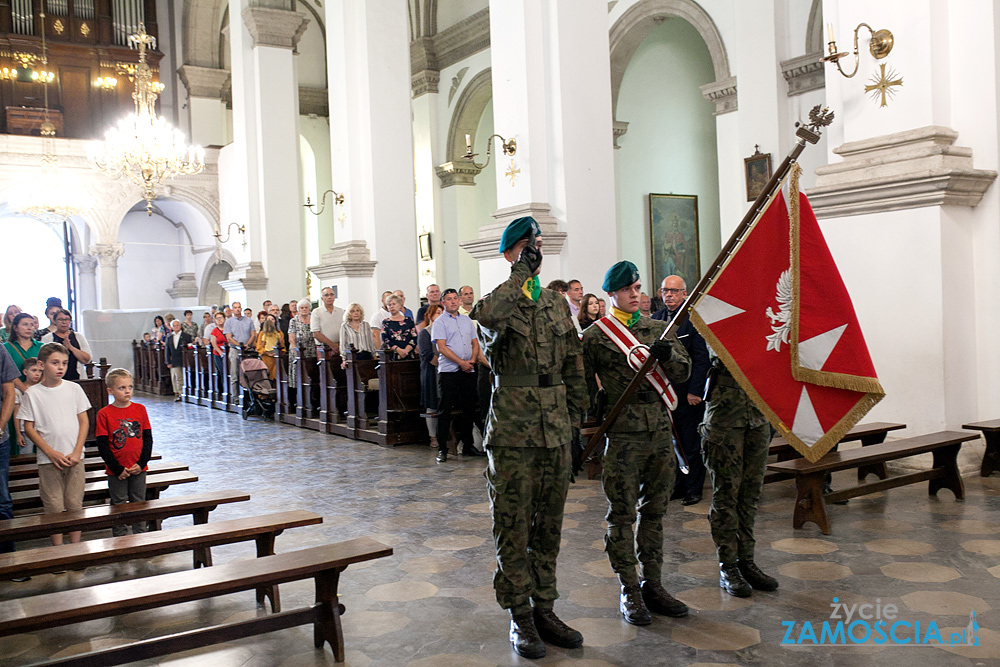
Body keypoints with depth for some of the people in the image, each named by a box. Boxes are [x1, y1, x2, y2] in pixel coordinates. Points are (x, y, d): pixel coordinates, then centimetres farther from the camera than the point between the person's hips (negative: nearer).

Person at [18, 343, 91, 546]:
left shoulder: (74, 389, 3)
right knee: (54, 507, 2)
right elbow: (29, 428, -1)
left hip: (74, 458, 1)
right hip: (48, 460, -1)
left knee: (75, 504, 4)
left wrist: (77, 452, -5)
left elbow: (84, 422, 6)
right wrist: (52, 453, -10)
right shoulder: (32, 394, -1)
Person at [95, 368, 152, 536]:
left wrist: (141, 463, -7)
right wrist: (117, 469, -12)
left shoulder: (140, 409, 1)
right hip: (117, 471, -2)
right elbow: (102, 445, -7)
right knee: (119, 507, 7)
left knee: (139, 504, 12)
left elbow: (148, 438, 3)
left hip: (138, 469, 2)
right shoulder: (104, 414, -8)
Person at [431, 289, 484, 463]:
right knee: (445, 411, -4)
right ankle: (442, 450, 0)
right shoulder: (440, 322, -1)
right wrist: (461, 362, -15)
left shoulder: (467, 320, 17)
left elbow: (475, 343, 16)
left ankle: (467, 446, 19)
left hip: (468, 371, 5)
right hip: (448, 370, -5)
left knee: (469, 409, 9)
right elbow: (442, 347, -10)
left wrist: (472, 360, -3)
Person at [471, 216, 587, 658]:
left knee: (549, 525, 13)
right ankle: (520, 616, 15)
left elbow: (573, 366, 16)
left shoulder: (558, 304, 12)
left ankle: (544, 608, 25)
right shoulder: (500, 302, -4)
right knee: (513, 527, 3)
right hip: (512, 434, -5)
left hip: (555, 432, 5)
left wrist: (576, 417, 12)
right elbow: (485, 315, -32)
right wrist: (522, 272, -23)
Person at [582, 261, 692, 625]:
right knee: (622, 514, 1)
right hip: (623, 436, -5)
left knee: (655, 511, 12)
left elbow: (683, 372, 7)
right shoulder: (596, 336, -1)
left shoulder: (659, 329, 12)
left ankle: (653, 585, 23)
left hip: (661, 432, 5)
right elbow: (583, 387, 3)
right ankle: (630, 592, 11)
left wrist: (668, 355, -13)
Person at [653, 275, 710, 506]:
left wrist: (695, 391, -14)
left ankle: (694, 489, 16)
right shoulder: (655, 319, 8)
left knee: (691, 444, 4)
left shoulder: (693, 318, -10)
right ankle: (678, 486, 24)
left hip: (688, 392, -6)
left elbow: (702, 358, -11)